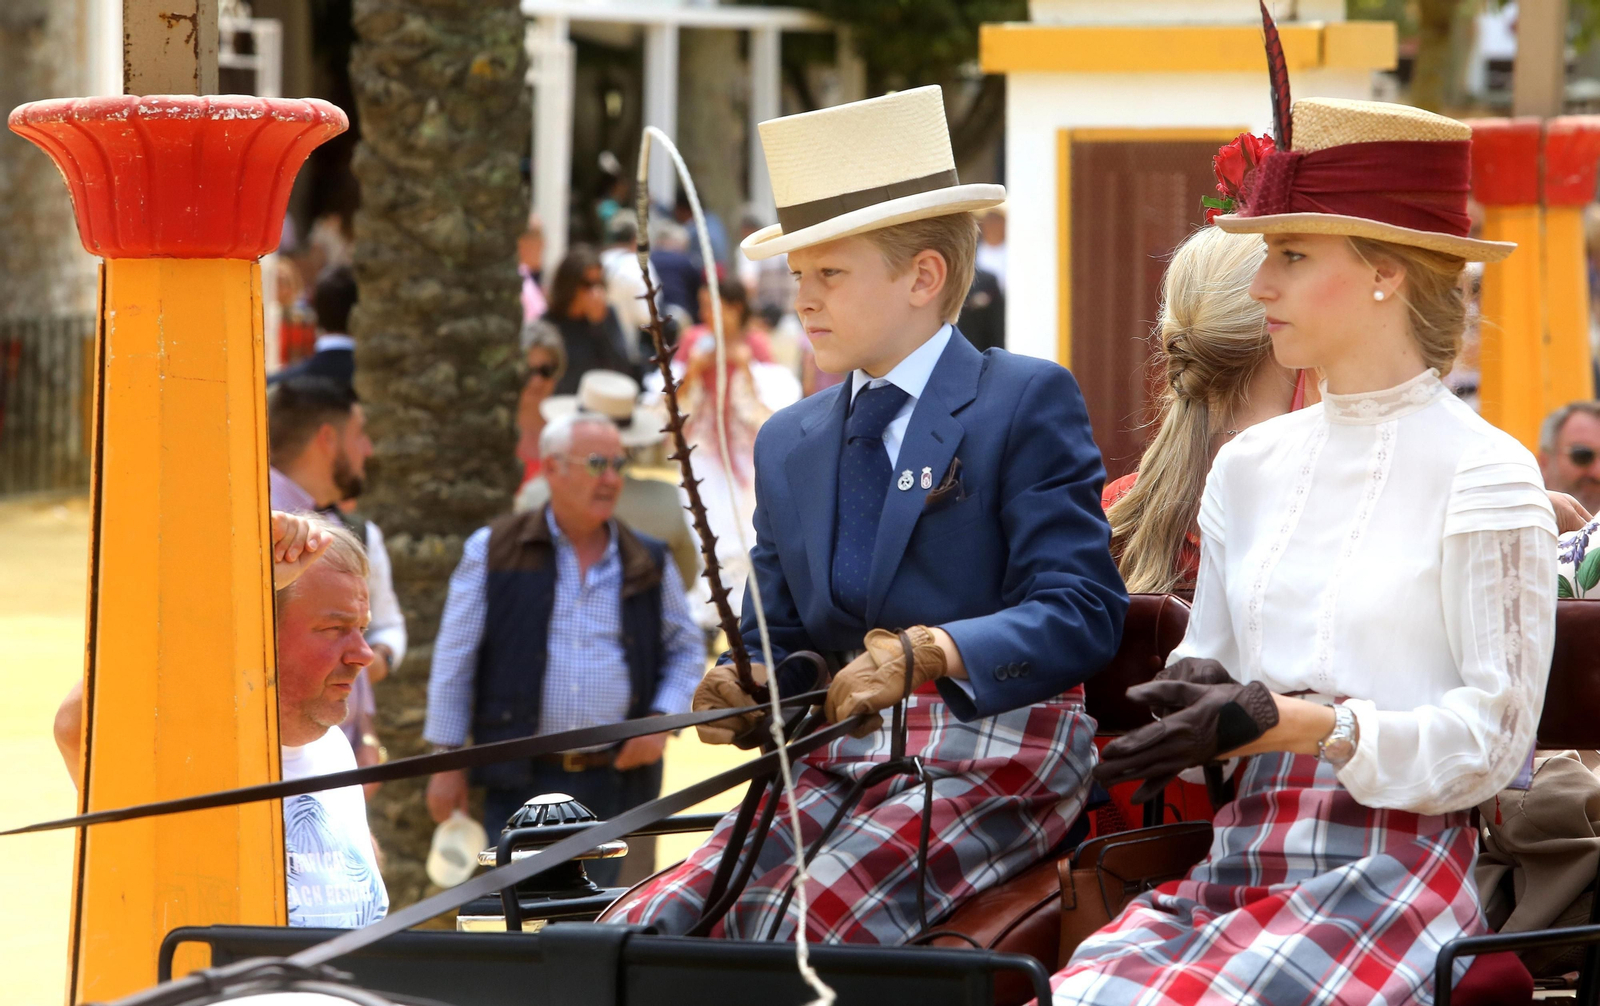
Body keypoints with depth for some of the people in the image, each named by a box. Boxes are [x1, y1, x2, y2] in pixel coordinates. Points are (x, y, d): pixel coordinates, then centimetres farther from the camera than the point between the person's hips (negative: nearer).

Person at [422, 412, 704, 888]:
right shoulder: (494, 552, 3)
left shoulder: (649, 563, 9)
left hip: (613, 780, 2)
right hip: (524, 782, -2)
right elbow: (454, 661, 4)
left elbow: (687, 650, 19)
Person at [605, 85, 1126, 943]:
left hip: (994, 752, -6)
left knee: (802, 932, -31)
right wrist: (743, 697, -4)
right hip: (834, 762, 6)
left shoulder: (1027, 404, -1)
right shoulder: (789, 444, 19)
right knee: (639, 931, -17)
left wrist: (927, 652, -27)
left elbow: (1083, 612, -11)